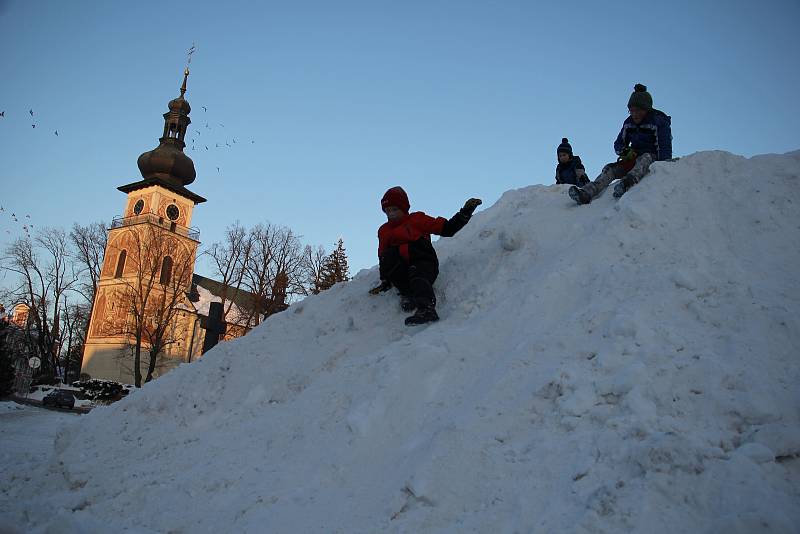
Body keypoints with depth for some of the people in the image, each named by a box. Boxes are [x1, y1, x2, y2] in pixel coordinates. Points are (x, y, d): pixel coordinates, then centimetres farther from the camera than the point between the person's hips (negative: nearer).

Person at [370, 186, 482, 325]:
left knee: (418, 277, -37)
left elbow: (447, 229, 7)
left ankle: (426, 308, -62)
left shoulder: (417, 219, 12)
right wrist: (385, 281, 12)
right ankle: (406, 293, -30)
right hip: (401, 269, 3)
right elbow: (383, 258, 23)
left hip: (423, 263, -3)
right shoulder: (384, 231, 24)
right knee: (388, 255, -27)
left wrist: (465, 213, -4)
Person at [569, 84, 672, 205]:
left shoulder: (660, 121, -9)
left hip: (654, 159, -5)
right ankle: (586, 194, -41)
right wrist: (624, 151, -11)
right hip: (634, 159, 5)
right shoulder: (629, 122, 7)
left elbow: (665, 149, -15)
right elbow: (618, 144, 13)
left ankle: (629, 181, -68)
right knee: (610, 168, -19)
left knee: (644, 157, -38)